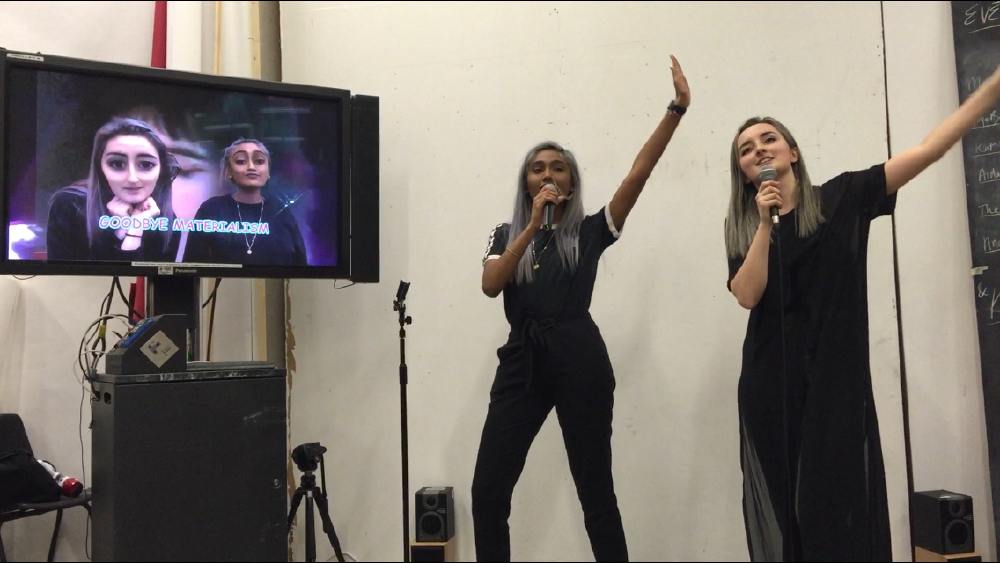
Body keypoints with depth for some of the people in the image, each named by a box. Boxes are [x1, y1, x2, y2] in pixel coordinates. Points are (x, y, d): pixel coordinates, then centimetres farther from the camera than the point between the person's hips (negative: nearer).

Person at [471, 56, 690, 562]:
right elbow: (490, 286, -6)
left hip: (580, 362, -2)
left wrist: (677, 109, -8)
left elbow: (639, 171, -2)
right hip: (522, 361, 2)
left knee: (595, 491, 8)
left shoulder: (590, 231, 6)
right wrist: (533, 225, -10)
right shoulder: (506, 235, 12)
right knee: (487, 491, 1)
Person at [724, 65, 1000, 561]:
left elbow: (928, 150, -3)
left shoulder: (842, 198, 3)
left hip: (836, 376, -1)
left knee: (840, 500, 1)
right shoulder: (742, 227, 6)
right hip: (771, 381, 2)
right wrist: (766, 222, -13)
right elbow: (747, 295, -9)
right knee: (781, 504, 8)